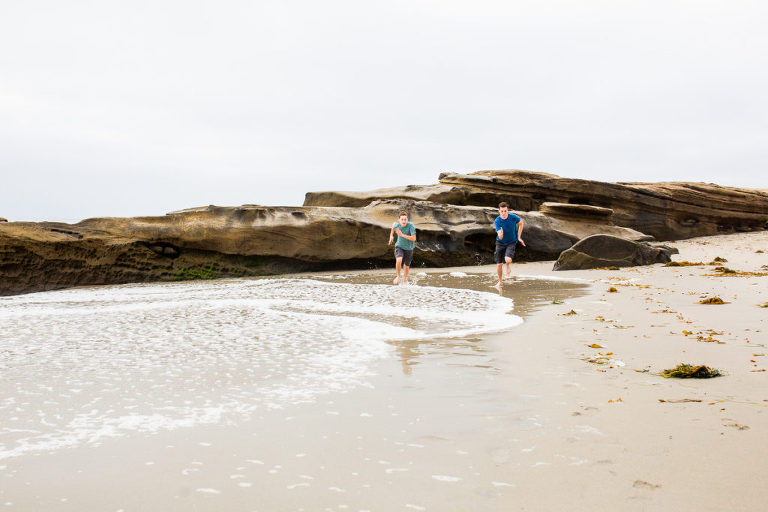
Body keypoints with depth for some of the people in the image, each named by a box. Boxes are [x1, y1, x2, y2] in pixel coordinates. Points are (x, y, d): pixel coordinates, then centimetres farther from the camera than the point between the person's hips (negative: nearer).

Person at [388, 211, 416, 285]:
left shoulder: (411, 225, -25)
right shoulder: (397, 224, -15)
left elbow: (414, 238, -29)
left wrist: (402, 235, -33)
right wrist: (391, 236, 11)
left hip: (408, 248, 0)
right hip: (399, 246, 1)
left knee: (406, 266, 14)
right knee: (399, 260, -27)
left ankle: (405, 280, 42)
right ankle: (398, 276, -2)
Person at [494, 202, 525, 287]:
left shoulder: (513, 217, -18)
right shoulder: (497, 221, -19)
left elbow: (521, 223, 7)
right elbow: (500, 237, -25)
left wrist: (519, 237, 5)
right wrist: (501, 234, -51)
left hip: (511, 242, -1)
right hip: (500, 243, 1)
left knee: (508, 260, -27)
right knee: (499, 264, 2)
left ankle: (508, 266, 12)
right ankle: (500, 281, 29)